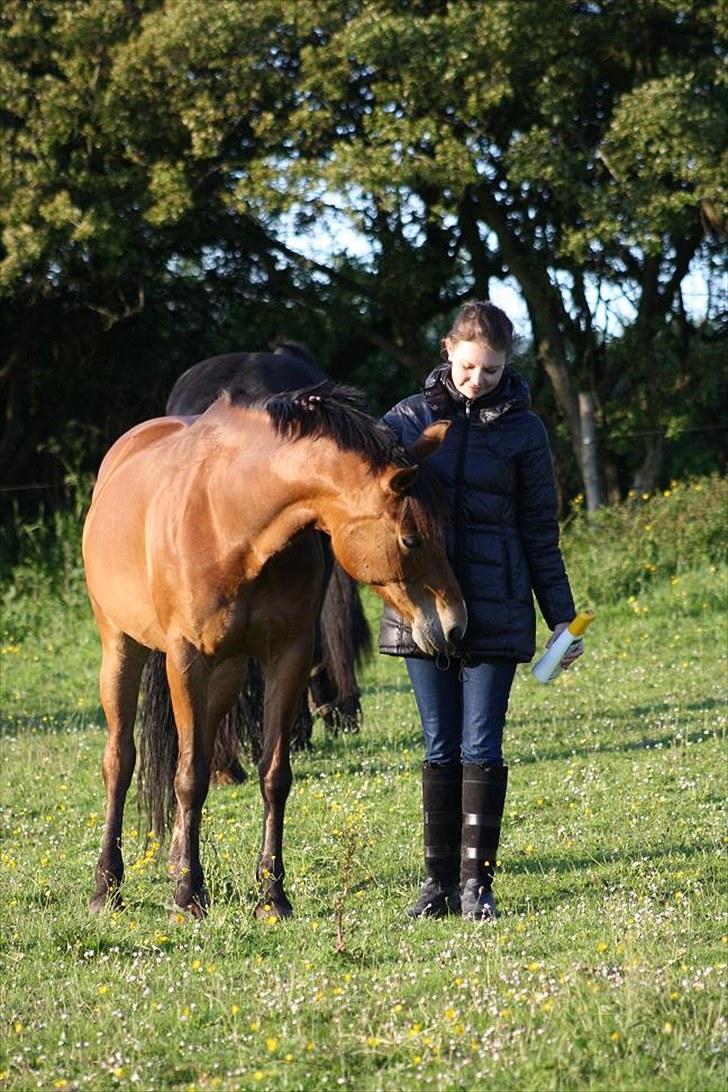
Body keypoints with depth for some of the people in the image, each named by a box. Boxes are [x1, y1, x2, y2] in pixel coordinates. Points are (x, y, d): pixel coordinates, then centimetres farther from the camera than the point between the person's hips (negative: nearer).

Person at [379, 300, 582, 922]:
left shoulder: (523, 429, 2)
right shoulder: (410, 419, 5)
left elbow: (540, 531, 5)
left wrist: (561, 615, 3)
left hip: (496, 611, -1)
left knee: (481, 749, -3)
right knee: (441, 748, 6)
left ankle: (477, 883, 3)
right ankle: (439, 882, 13)